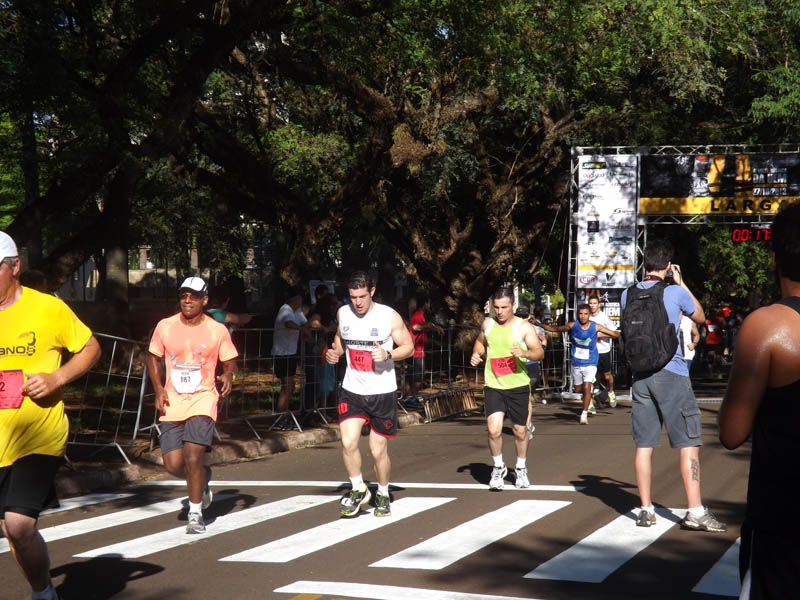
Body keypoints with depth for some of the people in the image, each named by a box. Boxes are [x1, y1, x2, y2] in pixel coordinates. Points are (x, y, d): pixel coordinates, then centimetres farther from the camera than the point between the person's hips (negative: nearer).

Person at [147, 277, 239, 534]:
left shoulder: (217, 330, -2)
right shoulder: (165, 327, 2)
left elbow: (230, 362, 6)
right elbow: (153, 358, 13)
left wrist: (228, 376, -16)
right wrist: (158, 389, 0)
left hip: (203, 400, -3)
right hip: (172, 402, 3)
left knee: (193, 458, -14)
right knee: (173, 464, -2)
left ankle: (196, 513, 4)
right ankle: (202, 477, 33)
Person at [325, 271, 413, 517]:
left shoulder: (390, 316, -11)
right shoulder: (343, 313, 0)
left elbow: (409, 347, -5)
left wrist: (387, 354, -24)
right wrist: (335, 353, -1)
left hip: (382, 392, -2)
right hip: (352, 390, 3)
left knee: (378, 450, 4)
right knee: (348, 441, -14)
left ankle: (383, 495, 28)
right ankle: (358, 490, 8)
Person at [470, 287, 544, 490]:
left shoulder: (523, 327, -6)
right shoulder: (487, 324, 4)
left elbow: (539, 352, -11)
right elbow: (480, 342, 25)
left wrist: (525, 353, -31)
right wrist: (476, 354, 4)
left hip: (518, 386, -1)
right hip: (493, 386, 1)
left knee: (520, 430, 10)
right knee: (493, 429, -13)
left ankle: (521, 469, 34)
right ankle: (498, 468, 10)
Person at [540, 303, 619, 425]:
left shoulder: (596, 327, -12)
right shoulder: (572, 325, -9)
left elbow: (616, 334, -8)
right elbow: (555, 329, 5)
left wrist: (599, 335, -17)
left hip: (590, 364, -3)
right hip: (575, 363, 3)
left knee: (587, 388, -17)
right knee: (578, 390, 14)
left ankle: (584, 414, -6)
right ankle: (589, 403, 46)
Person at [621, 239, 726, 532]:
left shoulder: (628, 295, 5)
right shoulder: (676, 293, -7)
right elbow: (700, 317, 12)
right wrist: (682, 283, 16)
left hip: (640, 376, 5)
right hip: (672, 375, -4)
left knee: (644, 445, 7)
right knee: (689, 444, -1)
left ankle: (646, 510, 9)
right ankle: (695, 511, -3)